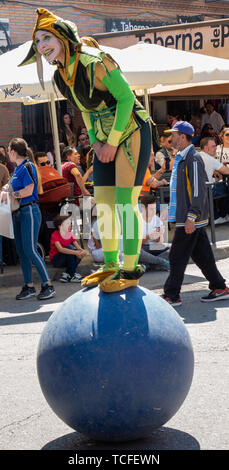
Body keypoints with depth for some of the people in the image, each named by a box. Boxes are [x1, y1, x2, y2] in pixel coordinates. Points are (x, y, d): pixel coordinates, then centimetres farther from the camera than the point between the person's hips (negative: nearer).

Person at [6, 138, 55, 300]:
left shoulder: (28, 167, -9)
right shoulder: (17, 169, 16)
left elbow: (28, 190, -16)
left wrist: (10, 195, -11)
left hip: (29, 211, -9)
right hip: (18, 213, 9)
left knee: (30, 250, -11)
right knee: (21, 251, 7)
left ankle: (48, 285, -6)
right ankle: (29, 286, 13)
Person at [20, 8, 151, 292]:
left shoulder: (95, 62, -22)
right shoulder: (60, 77, 4)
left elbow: (126, 97, -20)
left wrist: (112, 142, -17)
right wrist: (95, 141, 3)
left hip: (131, 132, -8)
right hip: (106, 140, 8)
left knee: (126, 203, -10)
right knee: (103, 204, 8)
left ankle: (130, 271, -4)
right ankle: (110, 266, 20)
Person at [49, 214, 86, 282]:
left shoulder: (70, 234, 3)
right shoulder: (55, 235, -17)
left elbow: (77, 246, -6)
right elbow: (60, 249, -32)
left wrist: (82, 251, -30)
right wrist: (75, 252, -41)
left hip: (66, 260, 6)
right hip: (56, 260, -6)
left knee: (79, 252, -20)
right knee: (69, 247, -30)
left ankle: (66, 275, -19)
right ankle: (71, 276, -27)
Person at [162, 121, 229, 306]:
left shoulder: (194, 158, -15)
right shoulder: (181, 158, 16)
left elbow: (199, 190, -20)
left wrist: (191, 217, -23)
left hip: (191, 219, -10)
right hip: (186, 216, 10)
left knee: (177, 257, -5)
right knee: (202, 255, 12)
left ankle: (172, 295, 0)